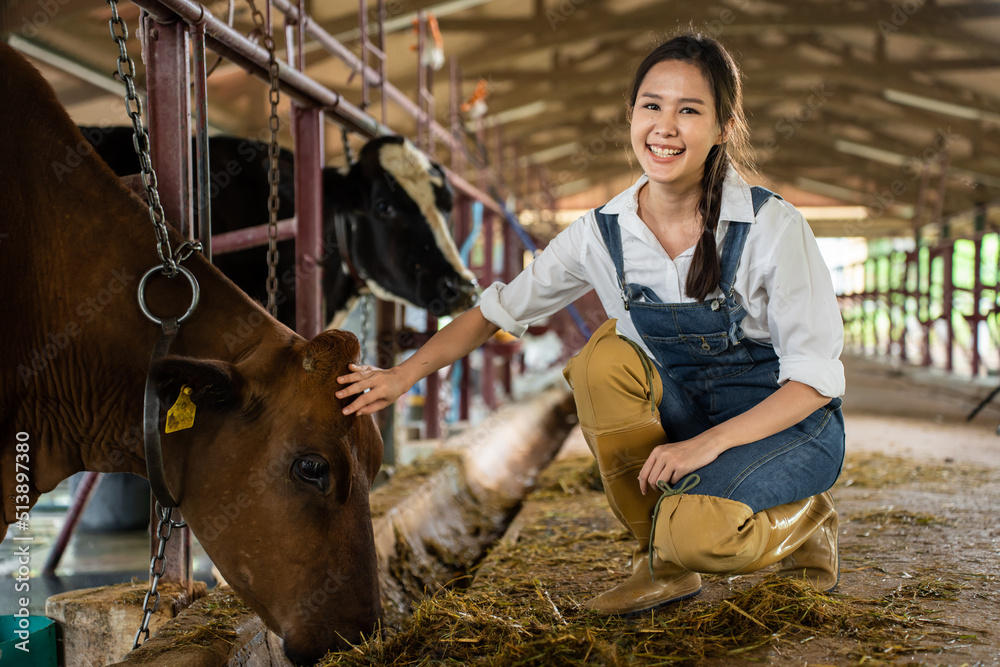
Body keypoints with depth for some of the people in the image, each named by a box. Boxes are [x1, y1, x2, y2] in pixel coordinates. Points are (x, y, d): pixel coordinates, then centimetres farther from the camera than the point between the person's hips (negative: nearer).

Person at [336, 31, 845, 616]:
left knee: (696, 536, -33)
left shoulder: (772, 226, -20)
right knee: (606, 354, -25)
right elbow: (499, 310, 2)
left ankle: (805, 523, 4)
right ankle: (660, 565, -7)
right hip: (682, 414, 5)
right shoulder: (604, 234, -9)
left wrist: (707, 443, -28)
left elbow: (814, 378, -17)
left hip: (789, 423, -4)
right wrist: (404, 374, -8)